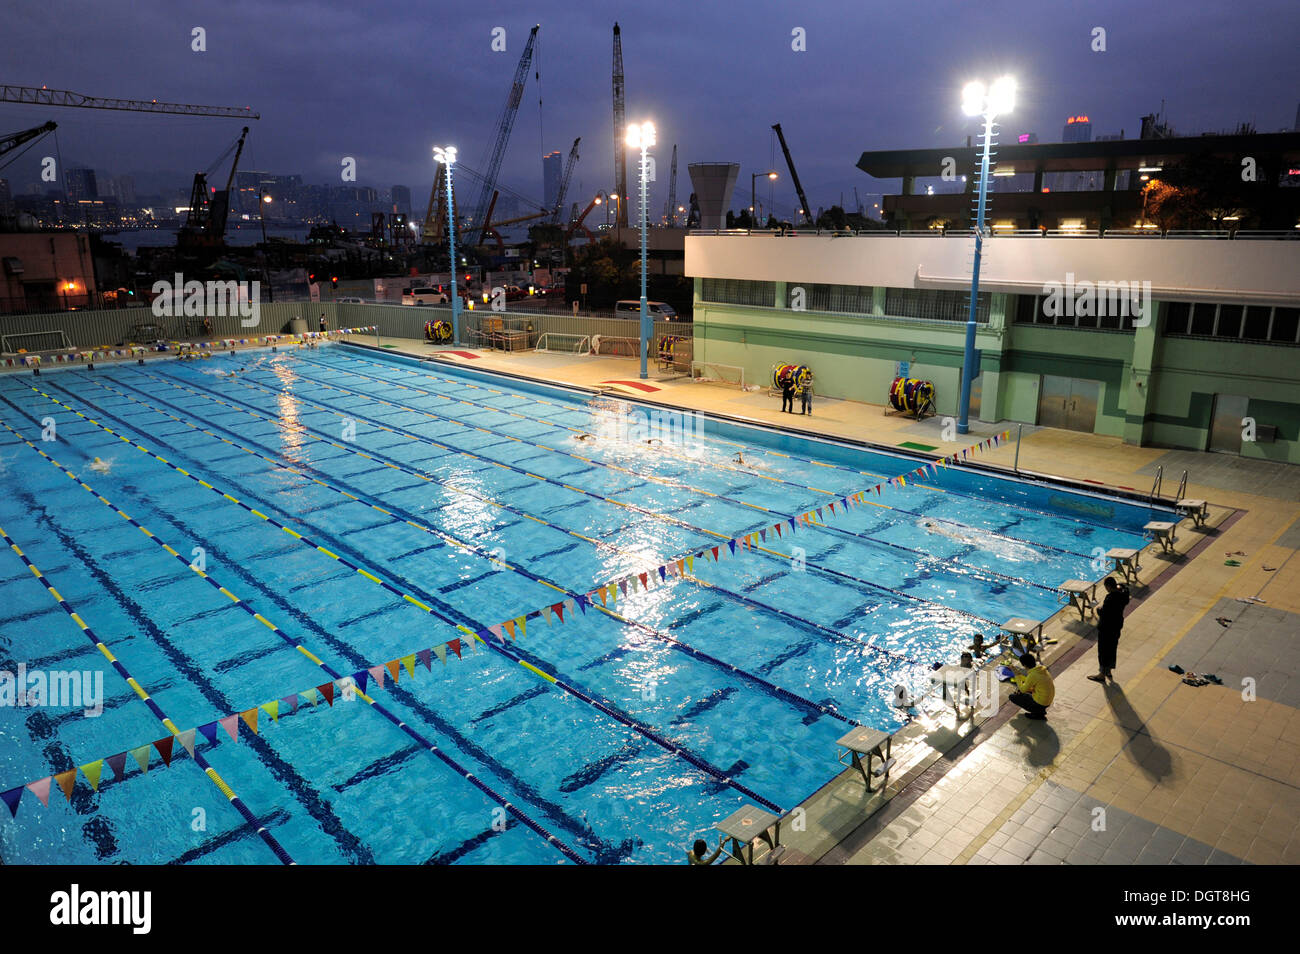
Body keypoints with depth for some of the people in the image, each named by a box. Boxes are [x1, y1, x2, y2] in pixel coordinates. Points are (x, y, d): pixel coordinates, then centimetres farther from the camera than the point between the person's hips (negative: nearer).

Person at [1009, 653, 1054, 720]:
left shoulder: (1032, 675, -25)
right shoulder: (1042, 670, -1)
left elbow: (1023, 689, -11)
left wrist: (1017, 677, -1)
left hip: (1040, 703, -8)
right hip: (1048, 700, 8)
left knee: (1012, 697, 1)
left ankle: (1037, 713, 2)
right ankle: (1040, 710, 14)